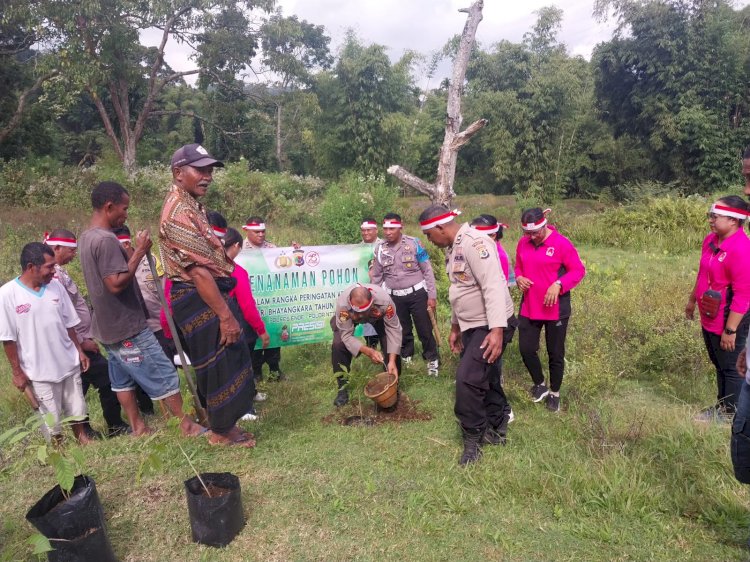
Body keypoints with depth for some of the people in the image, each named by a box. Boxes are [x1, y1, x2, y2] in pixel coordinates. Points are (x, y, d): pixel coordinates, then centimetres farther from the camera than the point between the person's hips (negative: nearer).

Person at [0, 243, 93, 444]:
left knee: (76, 408, 18)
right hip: (40, 371, -4)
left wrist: (79, 351, 10)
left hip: (69, 363, 4)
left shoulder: (55, 286, -2)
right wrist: (17, 372, -7)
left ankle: (82, 438, 39)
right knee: (51, 416, 11)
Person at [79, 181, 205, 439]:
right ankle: (187, 426, 8)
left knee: (123, 379, 15)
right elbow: (116, 283, -27)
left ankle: (138, 428, 25)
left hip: (109, 326, 10)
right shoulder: (105, 240, -23)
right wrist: (139, 252, -22)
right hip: (128, 327, -10)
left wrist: (136, 252, 8)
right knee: (164, 375, -1)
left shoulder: (87, 237, 10)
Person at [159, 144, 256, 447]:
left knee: (228, 359, 19)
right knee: (220, 363, 2)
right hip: (200, 300, -10)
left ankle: (223, 421, 36)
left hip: (211, 294, 10)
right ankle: (221, 431, 20)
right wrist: (225, 315, -24)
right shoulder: (178, 213, -21)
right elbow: (198, 272, -25)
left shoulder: (189, 203, 12)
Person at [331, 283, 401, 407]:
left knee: (391, 345, -16)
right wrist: (369, 352, -49)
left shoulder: (384, 301, -43)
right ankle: (342, 387, -1)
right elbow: (346, 336, -35)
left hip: (378, 316, 1)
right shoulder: (342, 303, -43)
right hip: (349, 317, 0)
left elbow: (393, 329, -32)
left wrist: (392, 361, -39)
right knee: (338, 345, -21)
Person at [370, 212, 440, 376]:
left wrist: (432, 295, -7)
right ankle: (406, 357, 34)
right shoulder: (380, 249, -1)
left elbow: (427, 271, -5)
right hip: (394, 297, 3)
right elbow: (376, 276, 9)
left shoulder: (414, 244, -10)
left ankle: (432, 359, 23)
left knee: (424, 329, 4)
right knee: (402, 330, 15)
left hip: (417, 293, -3)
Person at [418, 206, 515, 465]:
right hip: (471, 326, 10)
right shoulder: (453, 249, 12)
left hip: (490, 327, -9)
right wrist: (455, 327, 25)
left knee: (468, 379, -11)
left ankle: (472, 439, 8)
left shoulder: (474, 242, -20)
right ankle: (497, 430, 33)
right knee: (485, 380, 16)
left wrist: (497, 330, -32)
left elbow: (493, 286, -27)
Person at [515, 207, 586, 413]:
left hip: (555, 309, -4)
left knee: (555, 354, 9)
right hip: (528, 308, 4)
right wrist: (519, 278, -8)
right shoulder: (523, 243, 1)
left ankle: (554, 393, 29)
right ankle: (540, 385, 30)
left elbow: (578, 270, -10)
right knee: (526, 349, 4)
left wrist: (558, 284, -25)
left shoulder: (561, 243, -13)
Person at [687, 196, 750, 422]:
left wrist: (730, 330, -22)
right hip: (709, 319, 8)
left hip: (727, 322, -8)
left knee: (731, 368, 8)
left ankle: (731, 414, 25)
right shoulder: (711, 240, 3)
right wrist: (692, 300, 25)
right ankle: (721, 407, 37)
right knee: (719, 365, 21)